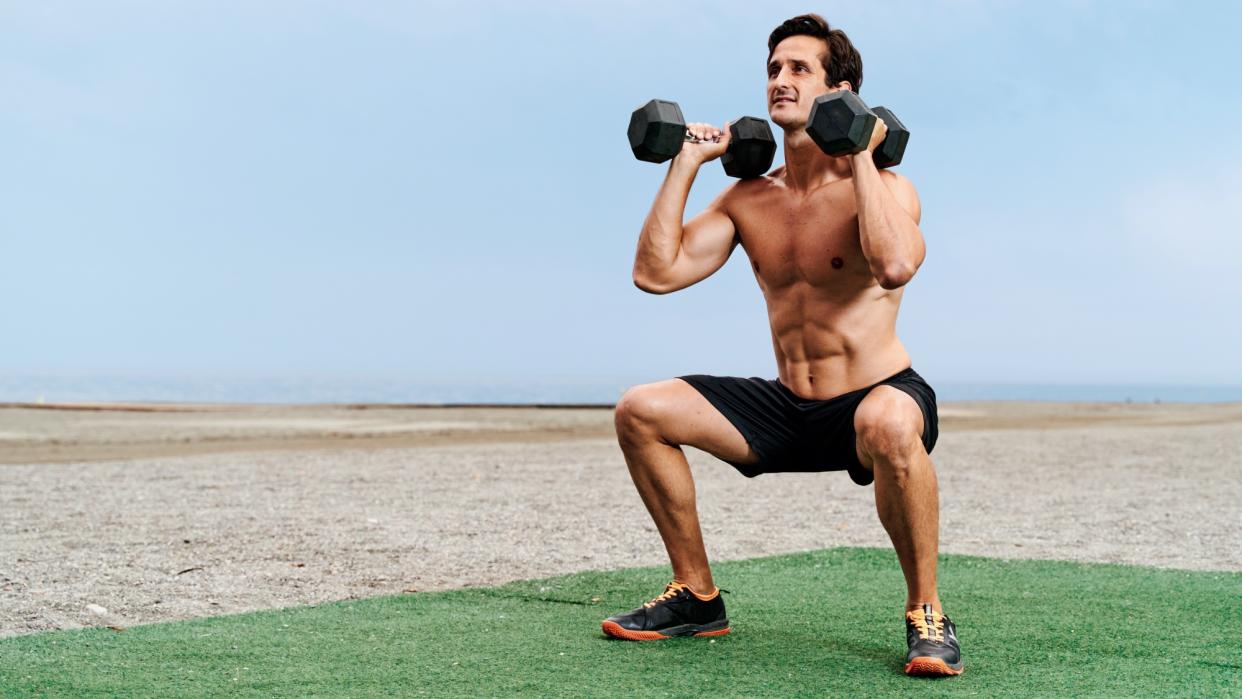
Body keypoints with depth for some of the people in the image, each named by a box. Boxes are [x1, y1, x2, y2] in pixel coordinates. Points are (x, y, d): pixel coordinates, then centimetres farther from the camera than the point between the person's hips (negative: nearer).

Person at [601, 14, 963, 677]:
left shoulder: (881, 187, -12)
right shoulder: (747, 199, 5)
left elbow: (894, 266, -35)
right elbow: (655, 271, -4)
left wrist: (860, 155, -25)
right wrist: (686, 162, -1)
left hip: (877, 396, -6)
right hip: (786, 409, 6)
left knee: (888, 425, -42)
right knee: (641, 410, -7)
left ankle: (926, 614, -20)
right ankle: (696, 596, 7)